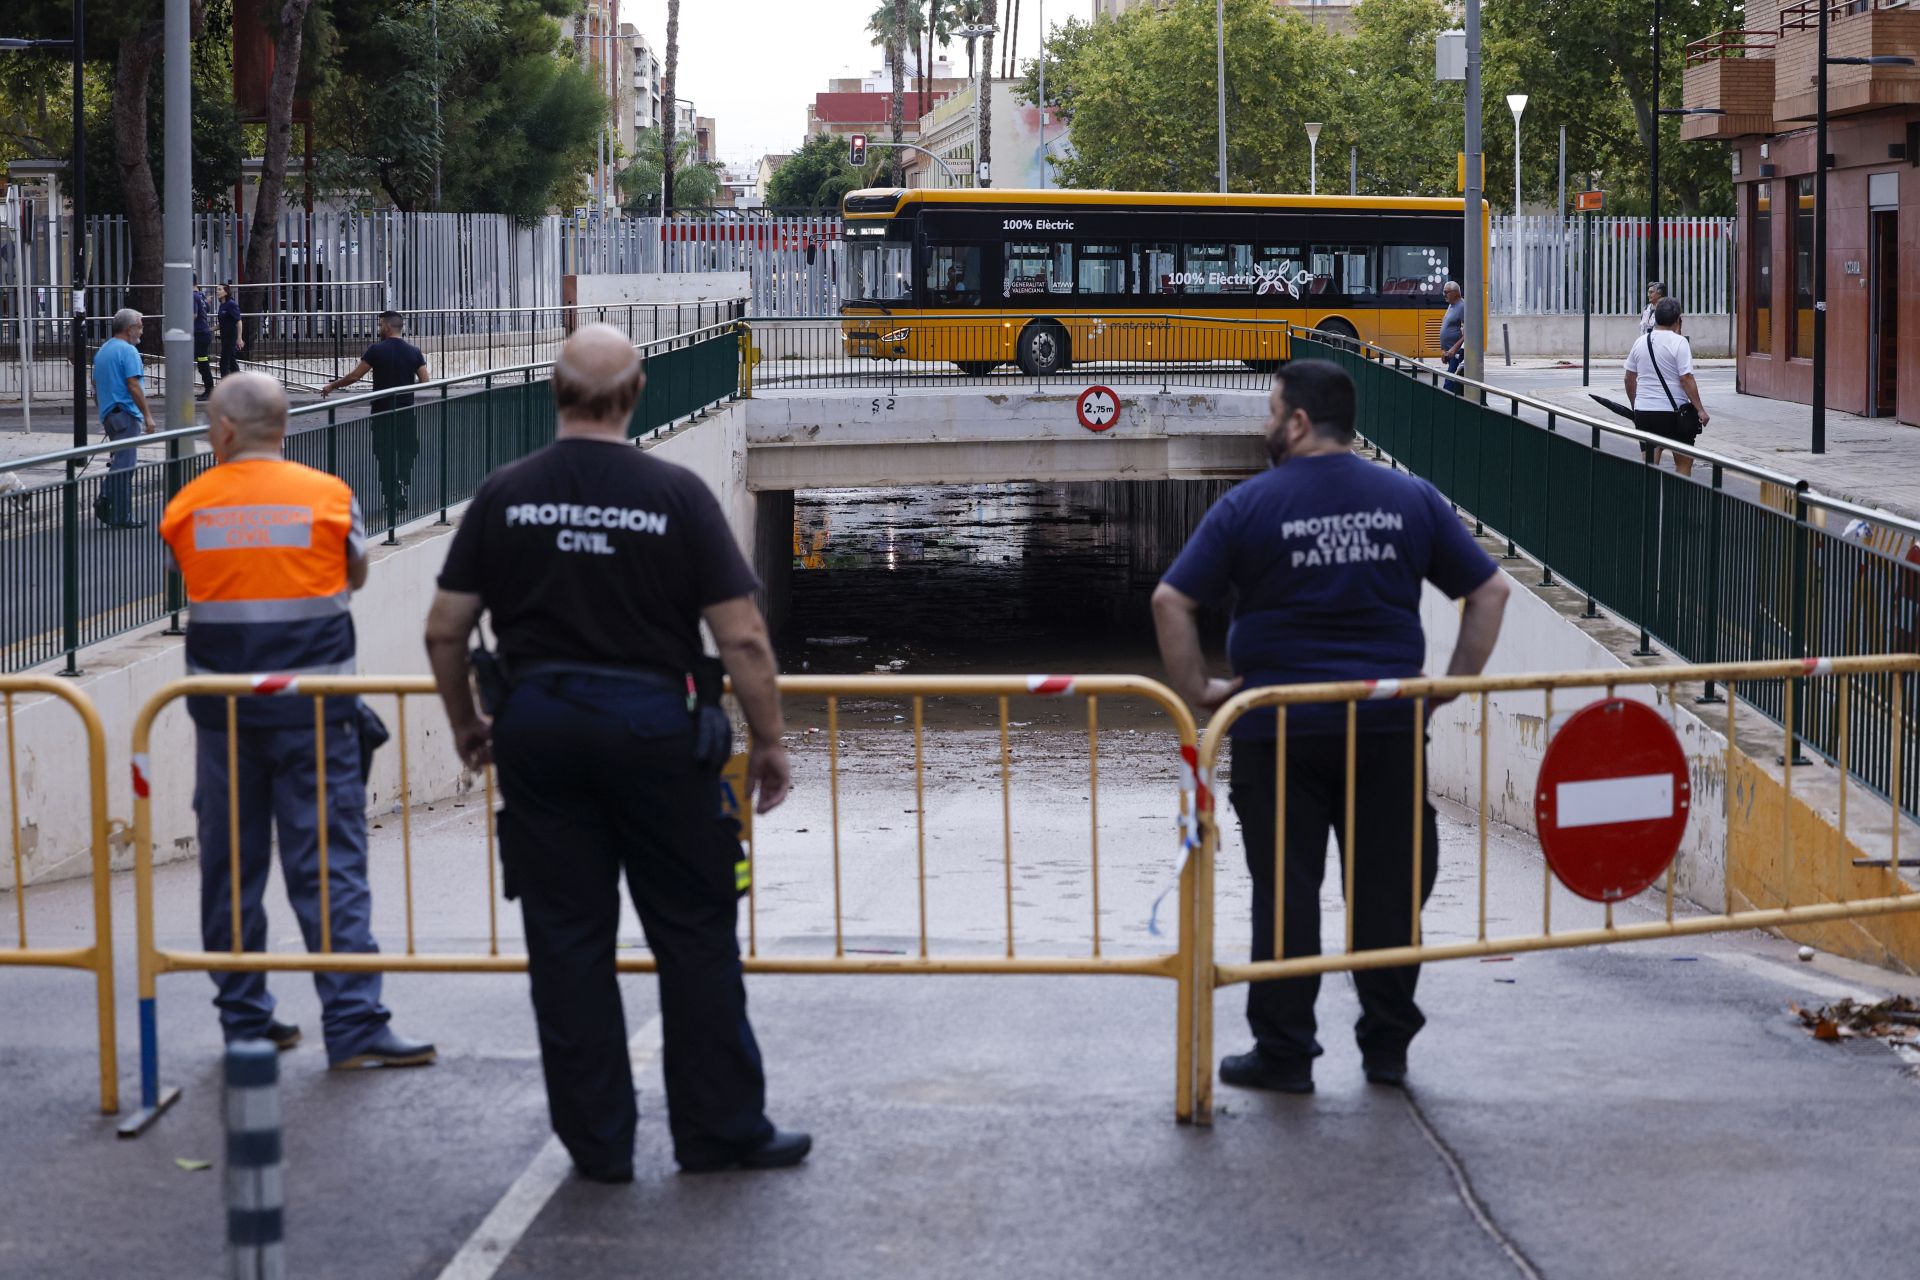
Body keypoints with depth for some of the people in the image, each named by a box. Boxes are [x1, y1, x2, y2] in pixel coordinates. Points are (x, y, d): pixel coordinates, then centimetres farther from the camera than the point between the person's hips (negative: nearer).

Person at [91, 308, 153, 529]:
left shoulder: (102, 351, 16)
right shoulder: (128, 351, -12)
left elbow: (96, 387, 21)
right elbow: (134, 386, -19)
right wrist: (148, 415, -15)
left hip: (108, 413, 9)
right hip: (126, 412, -9)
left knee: (119, 463, 17)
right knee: (124, 465, -6)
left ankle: (104, 501, 4)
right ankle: (120, 516, -5)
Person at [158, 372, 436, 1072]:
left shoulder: (186, 508, 1)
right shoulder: (330, 496, -3)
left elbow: (196, 586, 11)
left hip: (222, 716, 2)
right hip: (313, 713, -2)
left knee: (229, 868, 11)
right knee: (330, 865, -3)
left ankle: (244, 1019, 17)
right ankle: (353, 1024, -7)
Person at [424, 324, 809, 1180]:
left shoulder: (505, 495, 0)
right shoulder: (676, 494, -6)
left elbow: (444, 630, 3)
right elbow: (742, 638, -8)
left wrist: (465, 723, 19)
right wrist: (769, 741, 3)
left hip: (539, 725, 2)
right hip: (652, 725, -2)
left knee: (566, 941, 8)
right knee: (694, 936, 7)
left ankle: (596, 1143, 12)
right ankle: (720, 1131, 12)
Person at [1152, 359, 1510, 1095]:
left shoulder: (1249, 506, -3)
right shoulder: (1411, 500, 5)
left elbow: (1170, 601, -8)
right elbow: (1489, 592, 7)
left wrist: (1196, 691, -1)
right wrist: (1452, 686, 9)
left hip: (1278, 730, -2)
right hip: (1388, 726, 2)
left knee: (1285, 891, 4)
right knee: (1389, 888, 10)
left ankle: (1284, 1052, 8)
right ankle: (1388, 1047, 17)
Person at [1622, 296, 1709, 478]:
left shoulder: (1640, 342, 7)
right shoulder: (1678, 342, -9)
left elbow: (1630, 379, 14)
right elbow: (1686, 379, -15)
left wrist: (1634, 405, 26)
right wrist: (1700, 410, -11)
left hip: (1643, 411, 5)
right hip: (1672, 412, -5)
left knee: (1649, 465, 7)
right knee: (1684, 463, 7)